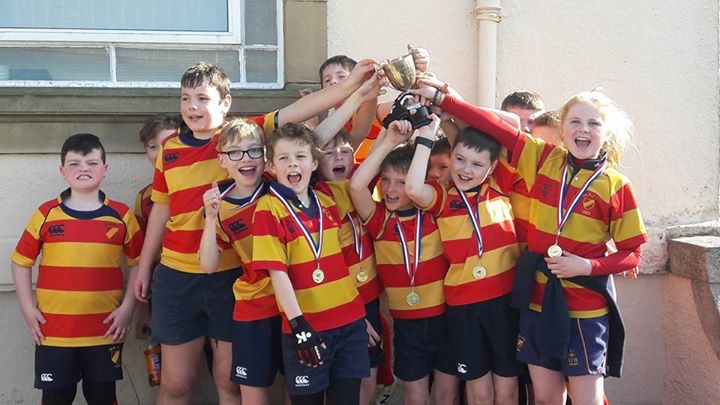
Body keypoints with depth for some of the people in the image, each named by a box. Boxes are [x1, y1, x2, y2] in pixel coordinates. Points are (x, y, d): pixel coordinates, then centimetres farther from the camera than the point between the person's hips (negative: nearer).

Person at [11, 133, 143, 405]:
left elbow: (138, 262, 5)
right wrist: (27, 308, 0)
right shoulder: (46, 214, 1)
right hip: (52, 332, 0)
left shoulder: (121, 215, 0)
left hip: (105, 331, 0)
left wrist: (127, 307, -3)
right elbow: (21, 261, 7)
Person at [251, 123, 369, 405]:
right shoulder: (269, 208, -8)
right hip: (306, 325, -4)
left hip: (350, 320, 4)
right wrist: (298, 324, -18)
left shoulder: (329, 198, 6)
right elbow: (277, 271, -13)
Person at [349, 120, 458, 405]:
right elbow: (356, 186, -21)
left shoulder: (433, 213, -5)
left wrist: (427, 136, -21)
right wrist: (389, 142, -21)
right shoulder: (379, 219, -6)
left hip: (446, 317, 0)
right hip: (406, 323, 1)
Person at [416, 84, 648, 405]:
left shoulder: (616, 186, -5)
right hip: (538, 298, 3)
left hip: (585, 307, -2)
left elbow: (631, 254, -2)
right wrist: (441, 98, -5)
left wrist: (587, 266, -16)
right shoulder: (544, 159, 1)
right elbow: (495, 128, -2)